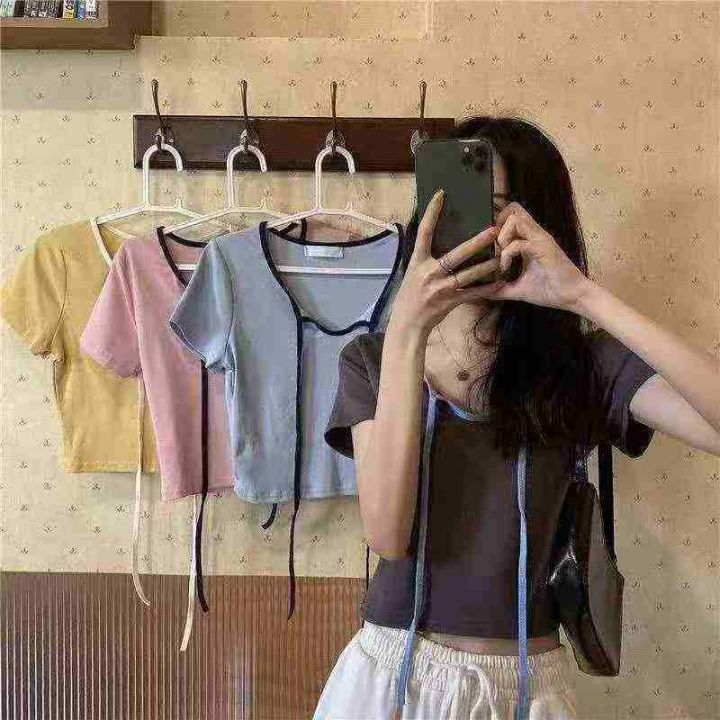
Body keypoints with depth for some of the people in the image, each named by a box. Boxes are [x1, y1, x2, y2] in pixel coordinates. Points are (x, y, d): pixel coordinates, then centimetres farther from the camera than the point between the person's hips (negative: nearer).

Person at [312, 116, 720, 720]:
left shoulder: (582, 363, -7)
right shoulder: (370, 358, -5)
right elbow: (388, 535, -18)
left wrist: (584, 295, -27)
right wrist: (407, 331, -24)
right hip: (393, 670, 1)